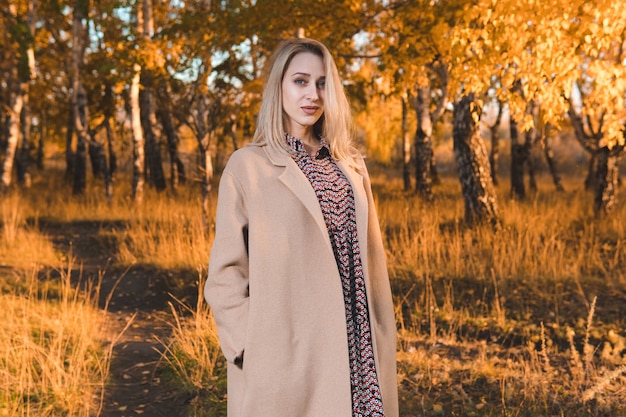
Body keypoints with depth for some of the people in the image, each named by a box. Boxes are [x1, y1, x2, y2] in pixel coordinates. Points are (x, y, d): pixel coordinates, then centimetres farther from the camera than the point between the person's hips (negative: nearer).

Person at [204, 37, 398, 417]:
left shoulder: (350, 165, 11)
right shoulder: (247, 166, -4)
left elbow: (371, 258, 13)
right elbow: (226, 274, -4)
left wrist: (382, 343, 9)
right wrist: (249, 349, -12)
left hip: (357, 352, 5)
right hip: (286, 355, -4)